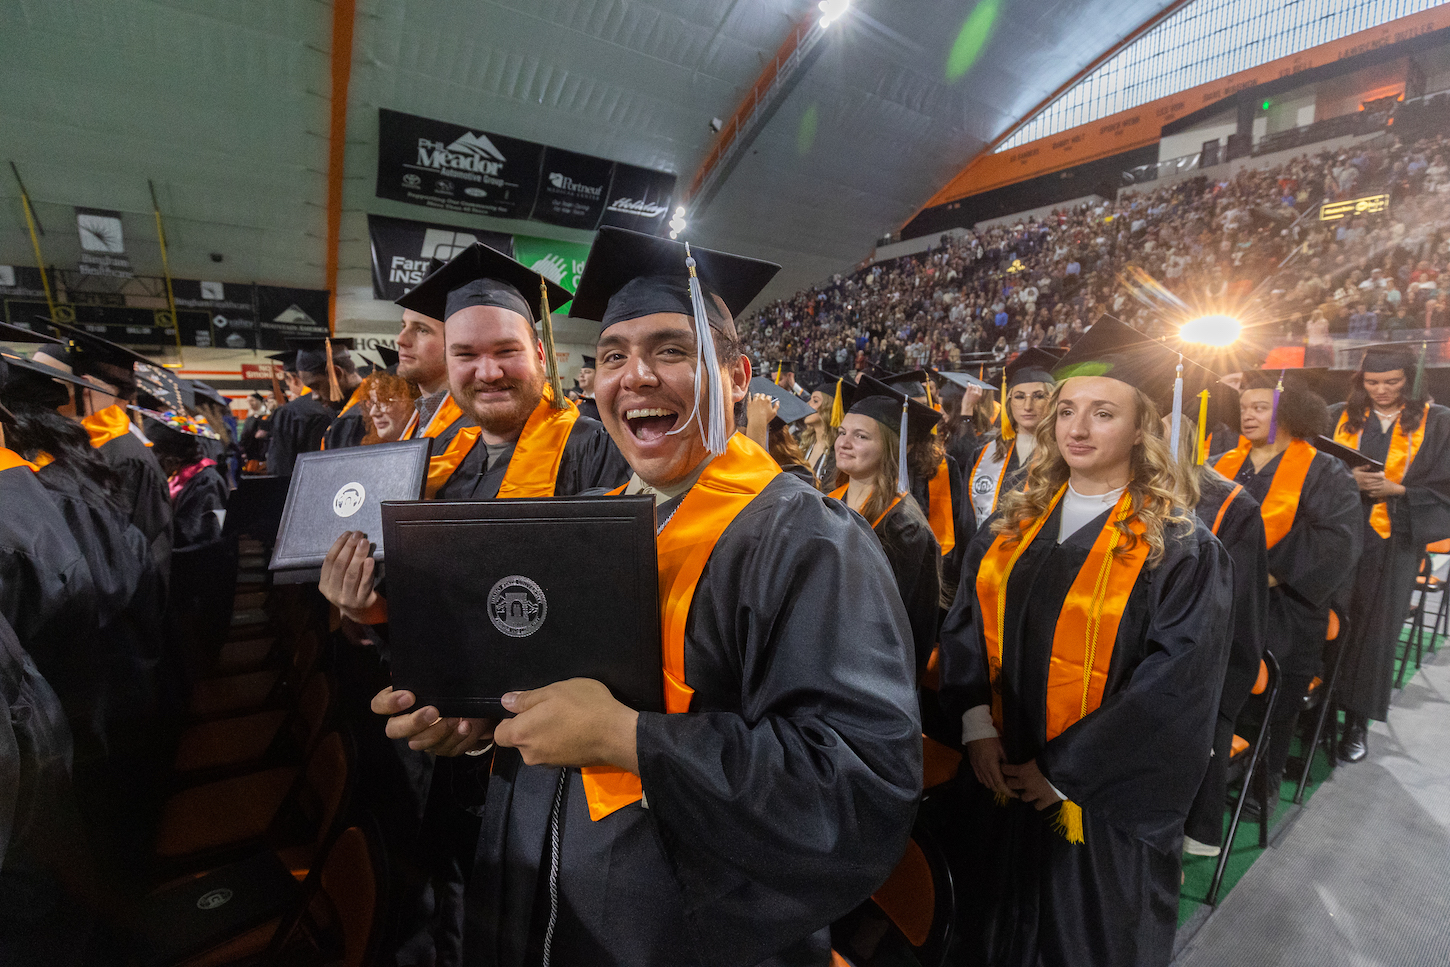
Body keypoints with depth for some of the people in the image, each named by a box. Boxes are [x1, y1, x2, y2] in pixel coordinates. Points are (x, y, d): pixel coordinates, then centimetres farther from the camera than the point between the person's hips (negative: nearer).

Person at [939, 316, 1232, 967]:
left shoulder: (1180, 549, -14)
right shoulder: (1014, 523, -1)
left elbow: (1175, 686, -17)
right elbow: (966, 624, 0)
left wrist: (1062, 771, -16)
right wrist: (977, 723, -11)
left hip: (1105, 800, -3)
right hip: (1003, 777, 4)